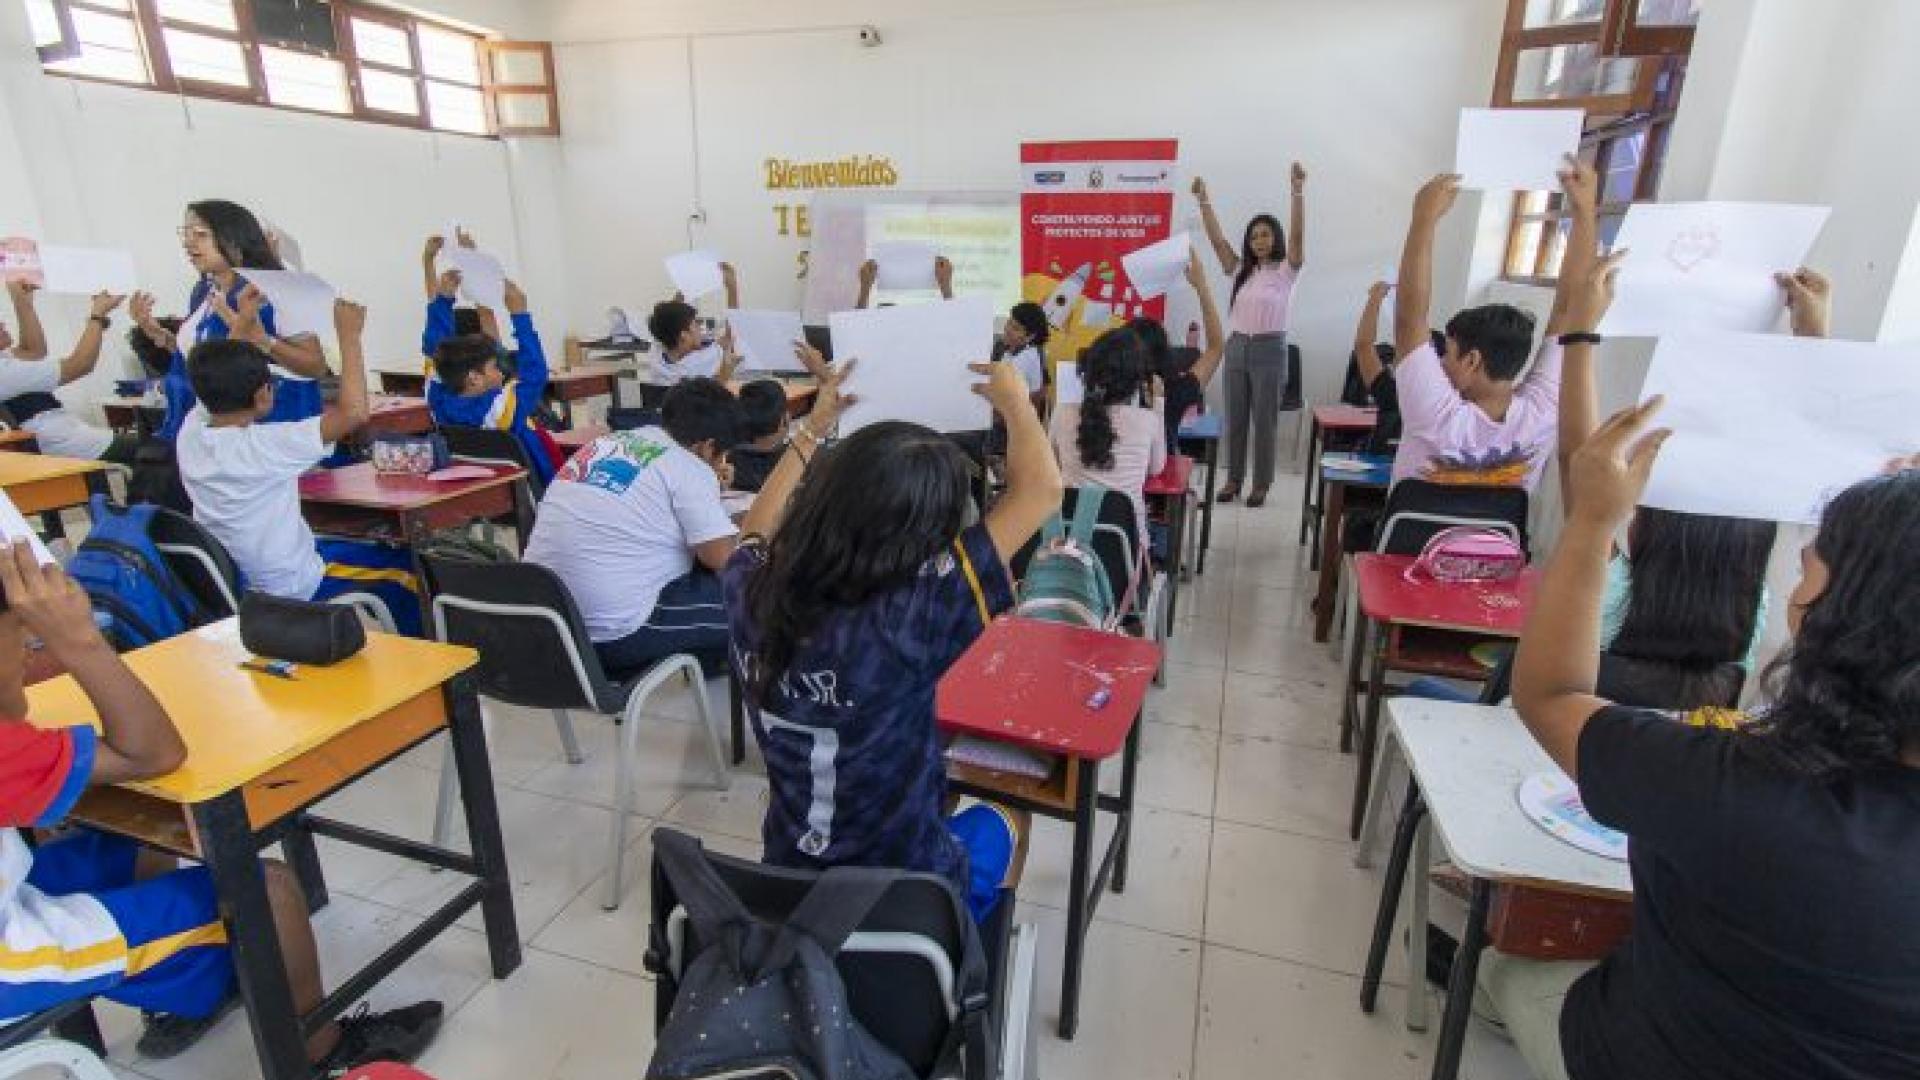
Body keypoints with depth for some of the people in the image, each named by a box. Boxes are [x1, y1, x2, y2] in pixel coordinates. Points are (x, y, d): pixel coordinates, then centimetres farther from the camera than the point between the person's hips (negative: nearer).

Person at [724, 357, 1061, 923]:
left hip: (790, 887, 5)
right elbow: (1042, 490, -26)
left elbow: (757, 528, 7)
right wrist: (1014, 400, -8)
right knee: (1000, 825, 27)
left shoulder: (752, 596, -19)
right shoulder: (909, 618, -35)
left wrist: (815, 426, 10)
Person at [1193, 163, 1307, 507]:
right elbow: (1216, 238, 3)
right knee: (1235, 419, 10)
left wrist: (1298, 190, -29)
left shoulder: (1286, 270, -2)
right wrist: (1203, 200, -6)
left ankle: (1260, 485, 12)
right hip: (1237, 347, 5)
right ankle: (1233, 479, 21)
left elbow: (1298, 234, -18)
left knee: (1265, 421, 3)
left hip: (1269, 349, -5)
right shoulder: (1241, 270, 9)